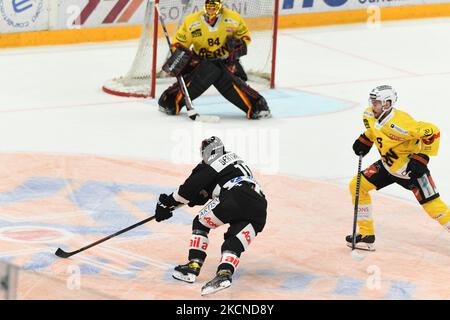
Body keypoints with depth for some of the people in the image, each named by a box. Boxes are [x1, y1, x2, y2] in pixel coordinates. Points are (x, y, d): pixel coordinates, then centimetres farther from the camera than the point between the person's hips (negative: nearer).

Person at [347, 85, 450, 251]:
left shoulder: (399, 123, -34)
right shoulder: (370, 115, -9)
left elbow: (431, 131, -29)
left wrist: (422, 158, -27)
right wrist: (365, 140, 4)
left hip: (410, 166, -8)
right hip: (388, 164, 8)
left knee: (432, 205, -11)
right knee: (357, 186, 2)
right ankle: (366, 235, 10)